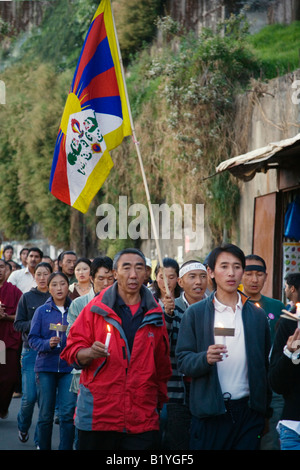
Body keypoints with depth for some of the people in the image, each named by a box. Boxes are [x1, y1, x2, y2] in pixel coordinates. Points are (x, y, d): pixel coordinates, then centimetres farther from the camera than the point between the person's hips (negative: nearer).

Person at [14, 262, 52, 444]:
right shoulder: (27, 297, 5)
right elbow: (18, 324, 4)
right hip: (31, 352, 0)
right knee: (30, 396, -5)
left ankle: (41, 439, 10)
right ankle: (23, 426, 25)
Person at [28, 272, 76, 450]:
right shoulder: (42, 311, 4)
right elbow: (33, 338, 3)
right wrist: (47, 344, -14)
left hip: (69, 367, -1)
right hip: (46, 366, 1)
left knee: (68, 412, -9)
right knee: (46, 414, 6)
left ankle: (66, 448, -3)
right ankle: (44, 447, 18)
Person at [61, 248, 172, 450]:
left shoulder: (154, 315, 11)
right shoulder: (96, 309, 3)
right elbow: (72, 351, 2)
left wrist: (160, 402, 17)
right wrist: (89, 353, -19)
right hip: (98, 416, -2)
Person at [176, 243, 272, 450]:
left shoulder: (257, 315, 11)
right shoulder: (195, 313, 4)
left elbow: (265, 364, 12)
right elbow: (183, 361, -1)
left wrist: (265, 410, 8)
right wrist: (205, 358, -22)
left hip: (248, 410, 2)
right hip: (210, 411, -2)